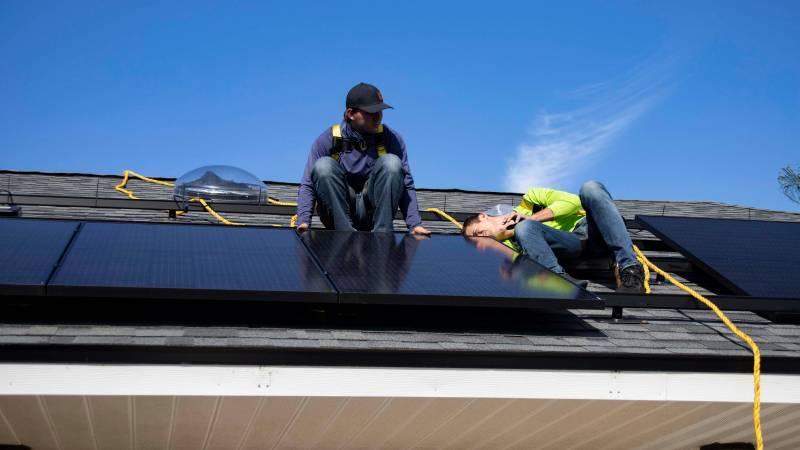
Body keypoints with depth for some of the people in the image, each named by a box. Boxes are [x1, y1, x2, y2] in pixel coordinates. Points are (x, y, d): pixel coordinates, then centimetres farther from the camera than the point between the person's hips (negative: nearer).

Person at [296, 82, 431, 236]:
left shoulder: (391, 138, -2)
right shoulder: (327, 140, -5)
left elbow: (406, 185, -3)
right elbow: (308, 185, -5)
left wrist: (415, 224, -15)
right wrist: (303, 221, -22)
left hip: (373, 211, 1)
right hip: (337, 213, -1)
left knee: (391, 162, -20)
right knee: (324, 165, -24)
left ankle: (382, 232, -23)